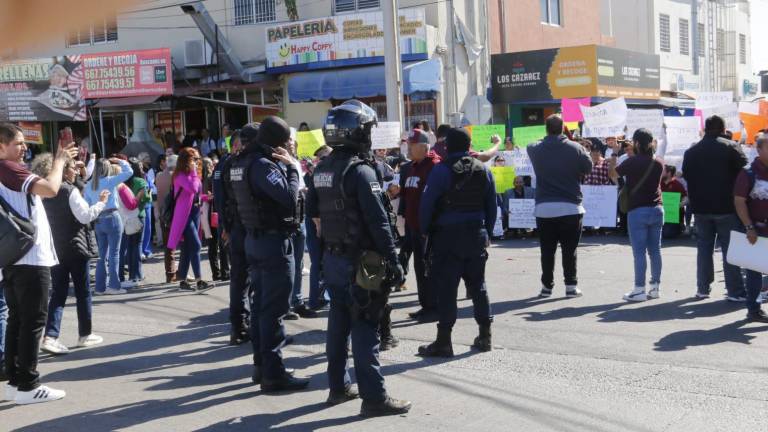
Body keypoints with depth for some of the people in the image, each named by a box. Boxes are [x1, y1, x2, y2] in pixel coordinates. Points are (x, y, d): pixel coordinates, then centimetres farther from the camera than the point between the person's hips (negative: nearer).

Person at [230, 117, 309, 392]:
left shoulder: (243, 163, 10)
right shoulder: (263, 165, -20)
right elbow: (289, 196, -28)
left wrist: (284, 165, 3)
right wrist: (291, 167, -14)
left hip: (254, 238, 10)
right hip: (274, 240, -10)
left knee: (260, 304, 16)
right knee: (274, 309, -5)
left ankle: (261, 364, 25)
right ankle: (273, 373, -1)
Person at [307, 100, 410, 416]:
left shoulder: (322, 169, 8)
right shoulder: (360, 170, -17)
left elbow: (313, 210, 17)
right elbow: (378, 221, -19)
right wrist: (393, 260, -16)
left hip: (332, 257, 8)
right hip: (359, 260, -8)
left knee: (338, 323, 15)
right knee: (364, 329, -5)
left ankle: (338, 387, 24)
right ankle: (374, 397, 0)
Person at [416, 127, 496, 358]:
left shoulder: (441, 170, -9)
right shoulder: (483, 170, 7)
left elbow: (427, 203, -10)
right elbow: (492, 206, 11)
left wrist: (425, 231, 1)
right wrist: (488, 233, 16)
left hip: (448, 235, -5)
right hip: (476, 234, 5)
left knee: (446, 287, -3)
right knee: (478, 285, 13)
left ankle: (444, 341, -2)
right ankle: (485, 336, 18)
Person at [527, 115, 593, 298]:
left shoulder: (536, 149, -1)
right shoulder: (575, 148, -6)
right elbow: (588, 167, 5)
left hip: (544, 208, 1)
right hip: (570, 207, -1)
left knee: (547, 250, 8)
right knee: (570, 249, 5)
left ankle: (547, 286, 13)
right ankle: (571, 286, 5)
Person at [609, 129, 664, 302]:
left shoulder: (632, 162, -12)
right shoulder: (658, 163, 5)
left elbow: (613, 174, 0)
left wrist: (614, 154, 8)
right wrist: (632, 155, 18)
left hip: (638, 211, -5)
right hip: (657, 209, 6)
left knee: (639, 251, -3)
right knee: (655, 250, 10)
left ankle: (639, 290, -3)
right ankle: (655, 287, 15)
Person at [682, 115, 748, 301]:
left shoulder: (691, 152, 5)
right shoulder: (731, 147, -8)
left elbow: (686, 176, 9)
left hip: (701, 208, 4)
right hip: (726, 207, -4)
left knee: (704, 248, 12)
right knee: (730, 249, 1)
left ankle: (702, 288, 14)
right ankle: (735, 291, 1)